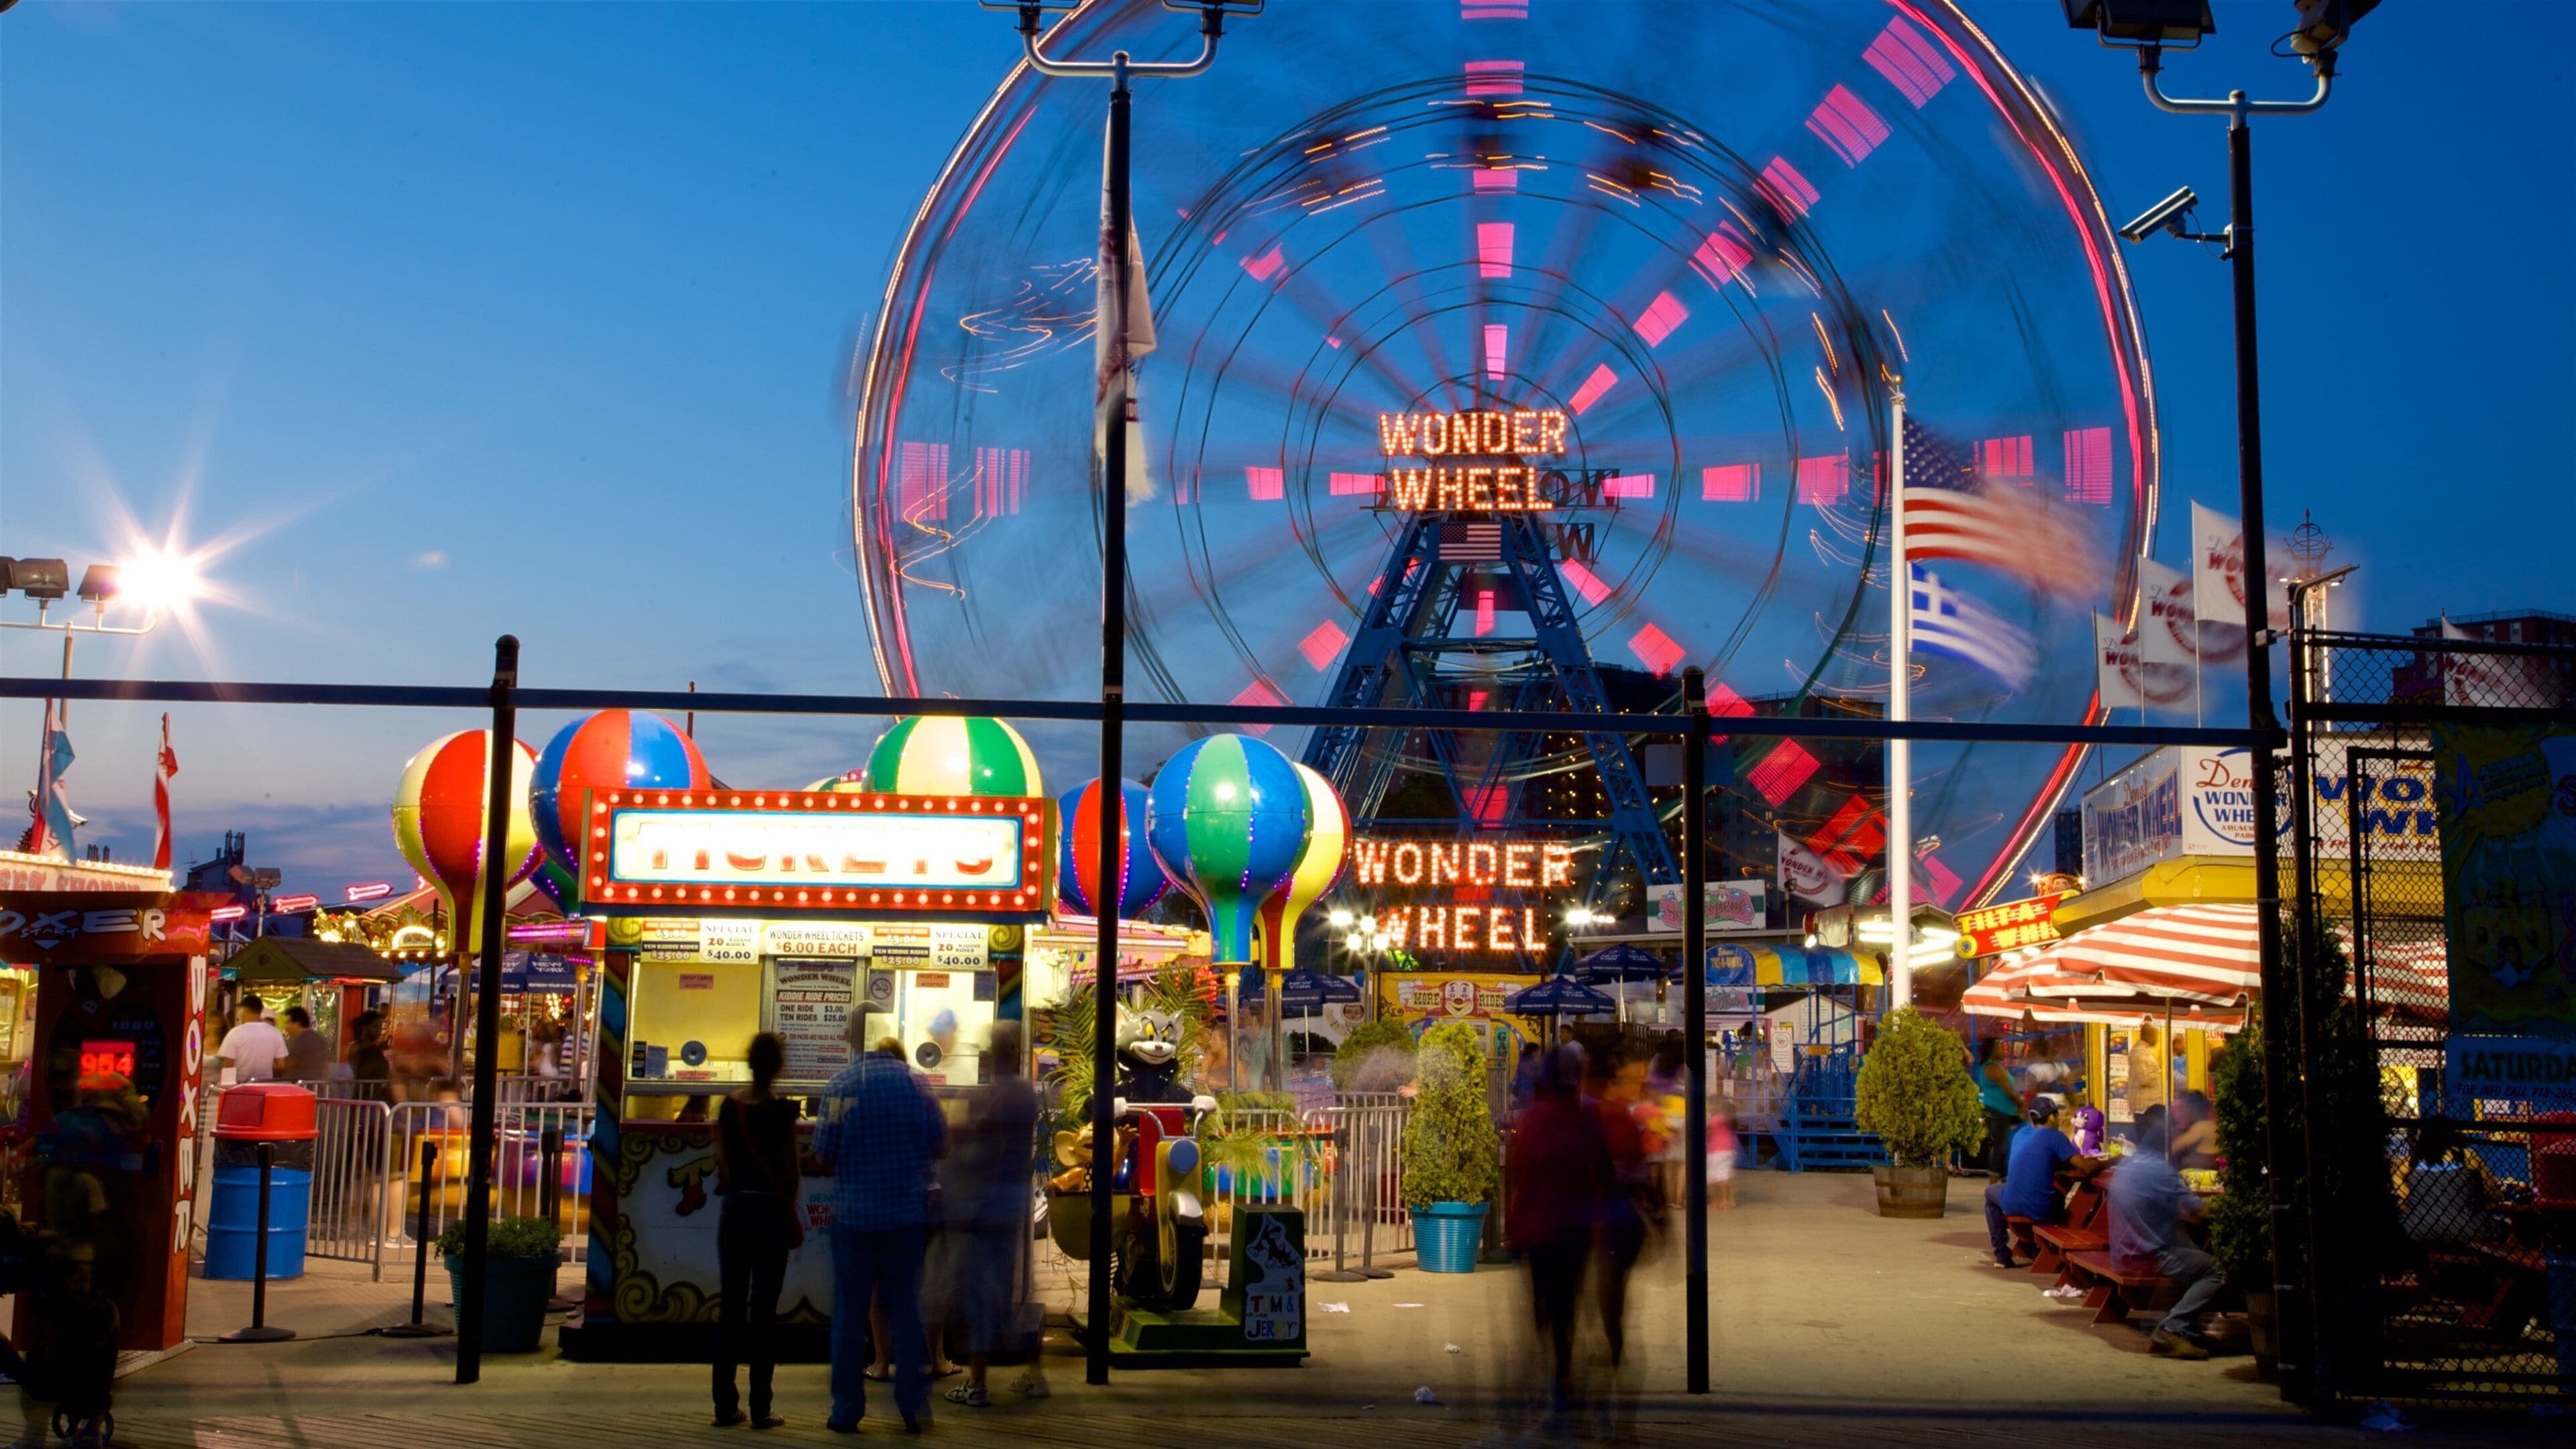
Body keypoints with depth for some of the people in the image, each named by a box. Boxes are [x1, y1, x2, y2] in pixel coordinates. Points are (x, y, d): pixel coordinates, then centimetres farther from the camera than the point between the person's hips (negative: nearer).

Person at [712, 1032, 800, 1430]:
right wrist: (791, 1209, 8)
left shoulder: (729, 1107, 1)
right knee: (763, 1310, 1)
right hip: (771, 1211, -3)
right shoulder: (782, 1110, -10)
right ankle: (760, 1408, 2)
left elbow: (722, 1165, 3)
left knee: (730, 1307, 9)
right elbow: (790, 1170, -6)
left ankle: (725, 1405, 12)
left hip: (734, 1210, 4)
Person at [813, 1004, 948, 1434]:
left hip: (854, 1216, -2)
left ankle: (847, 1410, 9)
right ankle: (915, 1405, 9)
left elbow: (824, 1156, -8)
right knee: (905, 1309, 10)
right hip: (907, 1215, 2)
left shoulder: (842, 1085, -10)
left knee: (850, 1313, 6)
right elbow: (940, 1142, 4)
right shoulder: (913, 1080, -1)